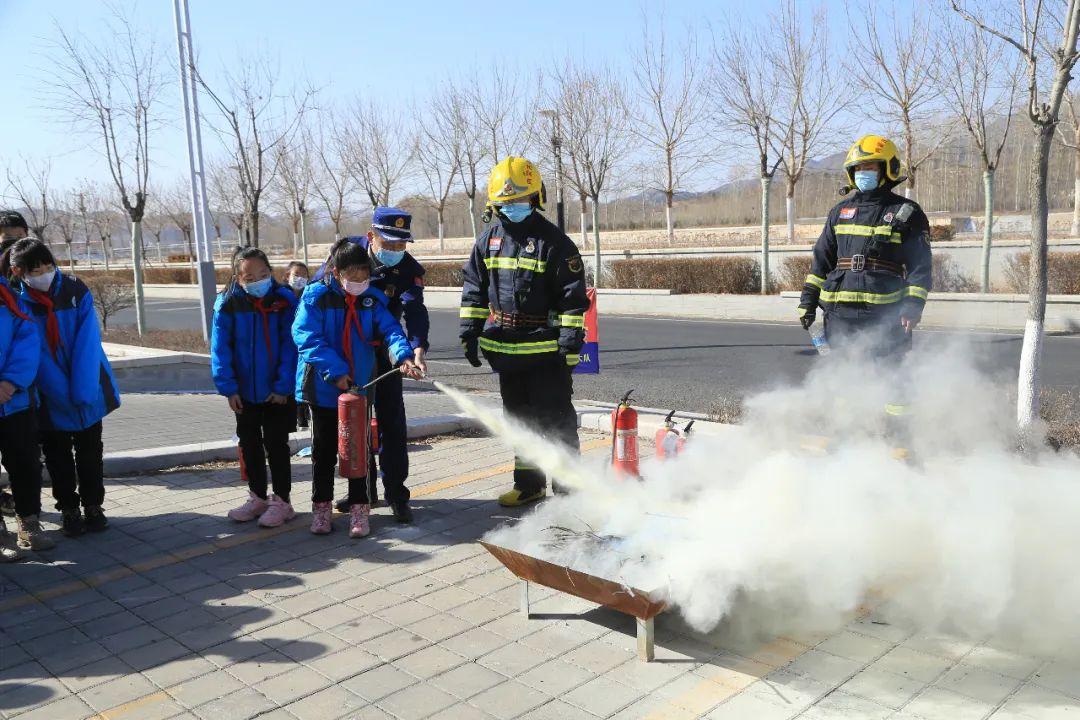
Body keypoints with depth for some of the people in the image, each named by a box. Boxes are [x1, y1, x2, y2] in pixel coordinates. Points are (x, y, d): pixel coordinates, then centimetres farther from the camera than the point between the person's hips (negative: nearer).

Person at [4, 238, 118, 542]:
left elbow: (87, 342, -13)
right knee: (57, 456, 11)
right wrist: (64, 394, -20)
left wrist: (81, 390, -21)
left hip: (88, 392, 1)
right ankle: (69, 509, 25)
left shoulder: (76, 291, -9)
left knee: (90, 452, 11)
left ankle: (93, 506, 24)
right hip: (49, 399, 0)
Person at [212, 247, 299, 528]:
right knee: (250, 445, 15)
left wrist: (284, 386, -15)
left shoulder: (285, 300, -11)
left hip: (278, 392, -3)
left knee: (276, 444, 5)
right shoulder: (228, 304, -7)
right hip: (245, 391, 3)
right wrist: (228, 387, -10)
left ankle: (281, 501, 17)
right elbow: (220, 348, -5)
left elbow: (290, 346, -11)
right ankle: (257, 497, 30)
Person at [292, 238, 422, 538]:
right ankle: (321, 506, 26)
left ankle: (359, 508, 19)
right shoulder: (316, 297, -10)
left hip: (360, 386, 2)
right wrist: (335, 371, -23)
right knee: (324, 448, 12)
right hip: (324, 387, -2)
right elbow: (307, 337, -16)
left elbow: (390, 330, -10)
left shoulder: (372, 300, -1)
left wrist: (403, 355, -30)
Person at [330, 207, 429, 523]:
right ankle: (363, 489, 22)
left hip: (384, 352, -1)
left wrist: (418, 351, -47)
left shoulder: (410, 269, -15)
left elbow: (414, 311, -30)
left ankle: (396, 492, 8)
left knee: (392, 422, -2)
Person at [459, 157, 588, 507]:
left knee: (556, 419, -1)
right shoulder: (489, 238, 9)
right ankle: (528, 484, 29)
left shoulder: (554, 241, -7)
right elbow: (474, 287, 15)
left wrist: (571, 338, -13)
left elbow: (574, 295, -8)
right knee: (518, 418, 15)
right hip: (504, 347, 6)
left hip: (545, 349, -6)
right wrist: (470, 331, 9)